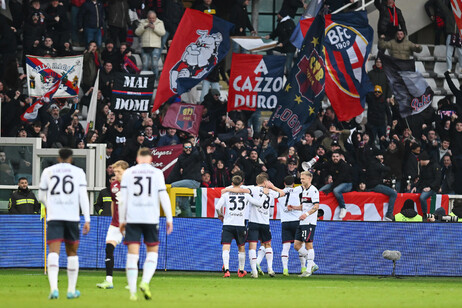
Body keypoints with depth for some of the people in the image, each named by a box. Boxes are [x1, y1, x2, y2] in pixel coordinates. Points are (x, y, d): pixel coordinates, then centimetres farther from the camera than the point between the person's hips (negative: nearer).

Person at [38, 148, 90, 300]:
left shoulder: (48, 171, 9)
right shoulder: (78, 172, 5)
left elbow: (41, 197, 16)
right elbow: (83, 196, -4)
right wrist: (87, 220, -5)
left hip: (53, 217, 0)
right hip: (72, 217, 0)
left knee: (53, 253, -8)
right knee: (72, 253, 14)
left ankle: (54, 287, -27)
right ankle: (71, 290, 20)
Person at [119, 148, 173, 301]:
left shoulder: (128, 173, 6)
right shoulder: (157, 173, 3)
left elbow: (123, 198, 3)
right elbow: (163, 196, -1)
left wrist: (122, 220, 9)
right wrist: (169, 219, 3)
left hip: (132, 218, 1)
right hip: (151, 218, -1)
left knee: (132, 254, 0)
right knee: (152, 252, 12)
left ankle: (133, 292, -5)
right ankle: (145, 282, -11)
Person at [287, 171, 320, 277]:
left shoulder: (313, 190, -9)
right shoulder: (302, 190, 18)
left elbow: (316, 206, -17)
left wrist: (307, 214, -28)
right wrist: (294, 207, 11)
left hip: (309, 222, -9)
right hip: (302, 222, 9)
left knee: (308, 245, -6)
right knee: (296, 245, 5)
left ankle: (308, 270, -2)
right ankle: (313, 265, 14)